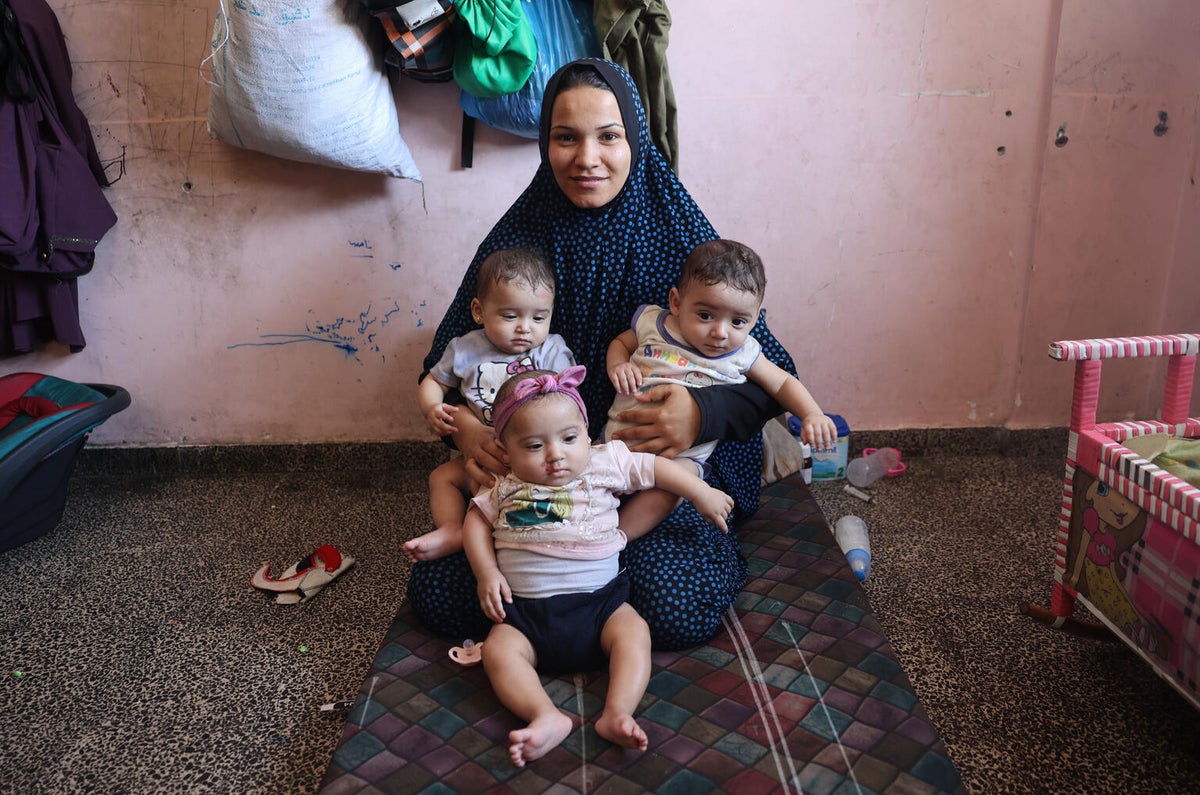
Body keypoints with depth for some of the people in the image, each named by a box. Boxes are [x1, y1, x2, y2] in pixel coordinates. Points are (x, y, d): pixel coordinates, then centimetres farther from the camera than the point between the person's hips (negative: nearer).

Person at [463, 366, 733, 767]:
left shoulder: (605, 464, 0)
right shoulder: (505, 489, 3)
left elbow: (654, 467, 7)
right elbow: (476, 521, 13)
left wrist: (703, 494, 5)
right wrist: (487, 573, -1)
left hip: (599, 599, 0)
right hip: (525, 610, 1)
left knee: (634, 633, -26)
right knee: (498, 651, -24)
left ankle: (616, 713, -32)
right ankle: (546, 716, -35)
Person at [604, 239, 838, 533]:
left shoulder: (742, 354, -2)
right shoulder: (652, 323, -2)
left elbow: (783, 383, 9)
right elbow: (621, 342, 17)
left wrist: (812, 414, -9)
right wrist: (617, 365, -6)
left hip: (682, 456, -2)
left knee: (664, 493, -31)